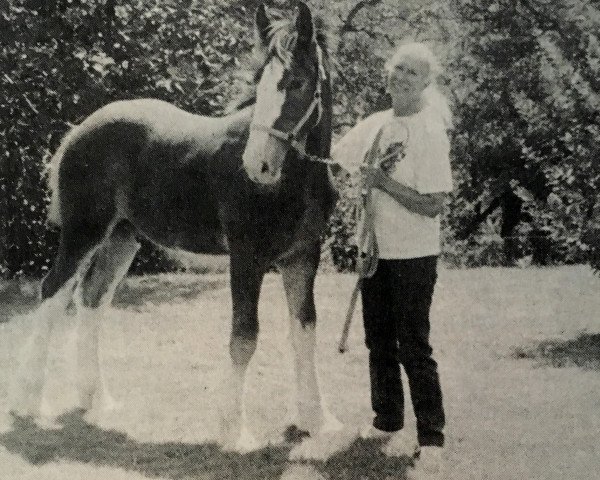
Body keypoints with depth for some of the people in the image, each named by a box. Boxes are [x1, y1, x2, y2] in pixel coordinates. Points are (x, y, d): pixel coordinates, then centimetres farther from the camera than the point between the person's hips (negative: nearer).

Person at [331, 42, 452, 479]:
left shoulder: (430, 132, -14)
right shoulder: (374, 125, 5)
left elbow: (432, 205, -19)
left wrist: (382, 181, -21)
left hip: (414, 255, -7)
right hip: (375, 250, 7)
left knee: (414, 349, -4)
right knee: (379, 344, 17)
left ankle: (431, 441, 4)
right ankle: (388, 424, 32)